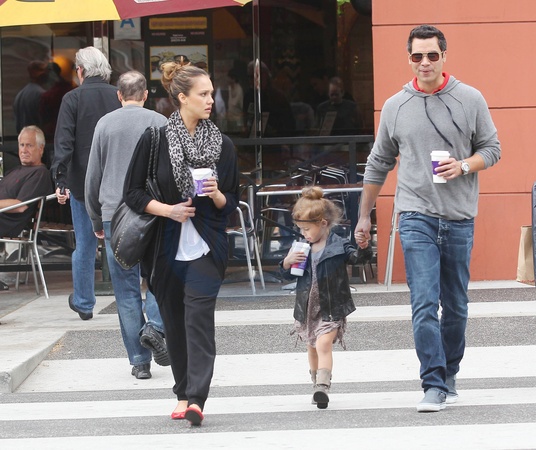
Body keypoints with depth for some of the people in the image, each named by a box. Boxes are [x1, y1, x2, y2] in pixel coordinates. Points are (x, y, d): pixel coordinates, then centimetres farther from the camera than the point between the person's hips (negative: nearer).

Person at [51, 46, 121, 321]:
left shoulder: (72, 99, -7)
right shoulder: (119, 98, 1)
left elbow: (63, 143, -12)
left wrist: (61, 180, -11)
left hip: (83, 182, -2)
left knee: (85, 245, 9)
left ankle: (84, 303, 19)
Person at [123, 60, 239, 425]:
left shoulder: (222, 145, 7)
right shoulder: (154, 140, 0)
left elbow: (231, 203, 13)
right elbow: (133, 193, 2)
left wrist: (217, 195, -10)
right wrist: (168, 209, -12)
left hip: (206, 248, 0)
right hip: (166, 248, 1)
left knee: (199, 320, -14)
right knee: (174, 323, 7)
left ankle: (195, 399, -21)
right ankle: (184, 394, 21)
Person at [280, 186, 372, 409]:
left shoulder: (338, 245, -7)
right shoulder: (302, 248, 8)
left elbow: (357, 257, -18)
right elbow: (287, 274, 14)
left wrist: (363, 247, -39)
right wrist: (287, 262, -8)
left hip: (331, 307, -6)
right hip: (307, 307, 6)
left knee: (323, 344, -20)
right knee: (312, 348, 15)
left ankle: (322, 387, -30)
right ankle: (317, 385, 31)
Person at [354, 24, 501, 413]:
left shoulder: (470, 100, 3)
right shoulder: (395, 107, 6)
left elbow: (492, 148, 7)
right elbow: (378, 164, 16)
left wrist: (463, 166, -13)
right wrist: (364, 216, 19)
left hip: (459, 219, 1)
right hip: (417, 216, -1)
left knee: (456, 305, 8)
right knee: (424, 304, -12)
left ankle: (449, 374, 26)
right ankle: (435, 386, -14)